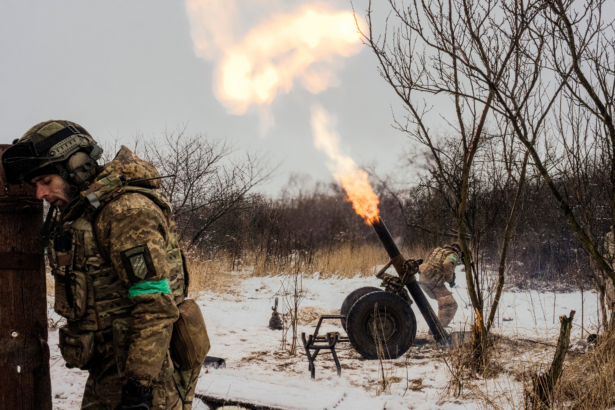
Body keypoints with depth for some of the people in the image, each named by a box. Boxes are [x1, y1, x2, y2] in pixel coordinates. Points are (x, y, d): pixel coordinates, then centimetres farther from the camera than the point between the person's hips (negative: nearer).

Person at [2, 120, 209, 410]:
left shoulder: (127, 210, -18)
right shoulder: (77, 213, 13)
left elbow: (156, 304, -23)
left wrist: (139, 385, -24)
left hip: (149, 370, -9)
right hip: (109, 366, 9)